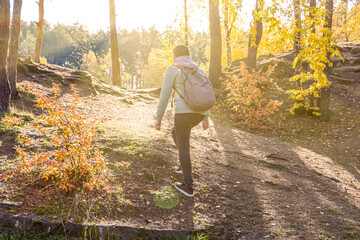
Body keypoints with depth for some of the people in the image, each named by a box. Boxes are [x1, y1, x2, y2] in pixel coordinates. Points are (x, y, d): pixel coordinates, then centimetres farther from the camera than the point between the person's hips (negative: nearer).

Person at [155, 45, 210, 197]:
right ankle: (185, 164, 27)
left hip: (184, 112, -6)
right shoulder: (198, 70, 17)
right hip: (199, 113, 6)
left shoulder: (172, 70, -1)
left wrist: (158, 118, 2)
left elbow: (164, 96, -4)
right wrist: (206, 118, 23)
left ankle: (188, 186, 10)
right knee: (175, 133, 31)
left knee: (183, 148, 7)